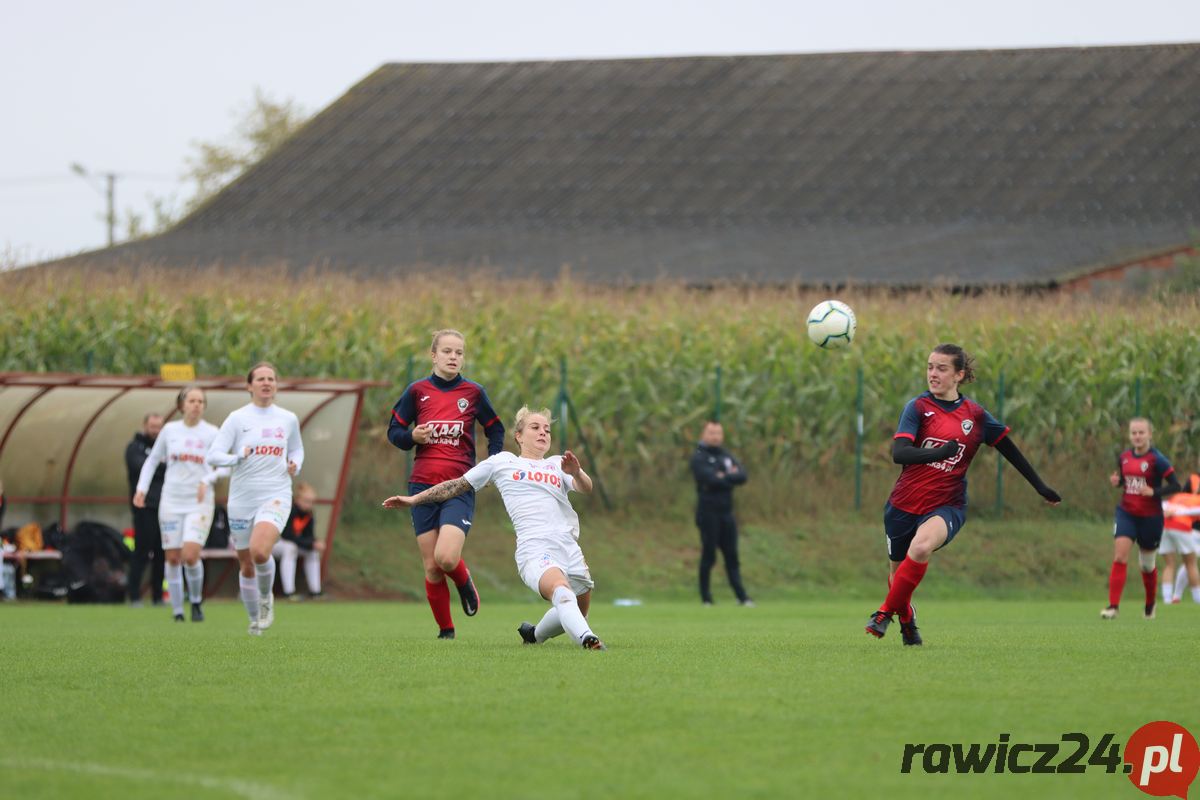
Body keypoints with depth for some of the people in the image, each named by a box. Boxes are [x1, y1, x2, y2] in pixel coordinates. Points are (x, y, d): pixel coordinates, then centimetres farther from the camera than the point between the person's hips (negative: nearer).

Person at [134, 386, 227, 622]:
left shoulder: (212, 433, 0)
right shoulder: (170, 430, 5)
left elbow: (225, 466, -1)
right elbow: (152, 460, 15)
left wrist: (207, 479, -19)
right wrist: (141, 488, 5)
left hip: (199, 502, -2)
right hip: (171, 502, 2)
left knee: (191, 555, -17)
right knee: (173, 558, 1)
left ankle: (196, 601, 7)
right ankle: (177, 611, 12)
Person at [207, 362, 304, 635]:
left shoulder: (288, 419, 6)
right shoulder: (237, 418, -1)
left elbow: (297, 450, 23)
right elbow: (214, 455, -4)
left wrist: (295, 465, 2)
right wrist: (239, 456, -20)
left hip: (276, 497, -1)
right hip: (242, 500, 1)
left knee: (260, 552, -26)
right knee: (246, 565, 7)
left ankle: (266, 596, 2)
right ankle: (254, 619, 27)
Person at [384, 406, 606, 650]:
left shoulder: (558, 464, 23)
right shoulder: (502, 462, 18)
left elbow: (586, 488, 6)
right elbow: (458, 485, 25)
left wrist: (576, 474, -18)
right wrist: (414, 499, 25)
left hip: (568, 546, 5)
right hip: (534, 549, -5)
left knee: (577, 615, 11)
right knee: (562, 592, -34)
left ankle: (534, 634, 37)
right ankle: (587, 639, -55)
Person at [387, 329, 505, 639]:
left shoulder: (473, 393, 4)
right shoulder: (417, 391, 5)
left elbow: (495, 430, 17)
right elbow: (394, 431, 11)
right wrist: (412, 436, -11)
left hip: (460, 488, -2)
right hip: (423, 485, 2)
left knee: (446, 558, -21)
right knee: (432, 567, -1)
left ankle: (465, 582, 14)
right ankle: (445, 631, 15)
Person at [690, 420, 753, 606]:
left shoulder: (727, 456, 16)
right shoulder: (699, 458, -3)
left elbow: (742, 476, 2)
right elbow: (711, 479, -18)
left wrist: (724, 477, -12)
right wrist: (731, 477, -6)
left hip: (727, 512, 5)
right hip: (708, 512, -5)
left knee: (732, 555, 4)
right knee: (708, 556, -4)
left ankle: (741, 596, 2)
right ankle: (706, 597, 2)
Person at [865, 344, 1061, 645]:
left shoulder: (975, 415, 1)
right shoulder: (918, 407, -5)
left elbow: (1010, 450, 15)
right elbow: (899, 453, -20)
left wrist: (1040, 487, 19)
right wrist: (938, 453, -38)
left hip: (947, 506, -1)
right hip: (905, 504, 1)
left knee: (921, 547, -32)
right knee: (899, 572, 12)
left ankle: (886, 612, -16)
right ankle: (906, 618, 45)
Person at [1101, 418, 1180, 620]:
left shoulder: (1157, 460, -13)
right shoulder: (1124, 458, 3)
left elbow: (1175, 486, -13)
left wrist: (1154, 492, -27)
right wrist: (1116, 482, -4)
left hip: (1150, 518, -3)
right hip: (1127, 514, 3)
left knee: (1147, 565, 12)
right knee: (1119, 557, -15)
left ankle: (1150, 604, 37)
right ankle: (1113, 605, -16)